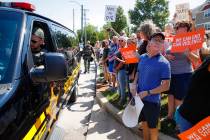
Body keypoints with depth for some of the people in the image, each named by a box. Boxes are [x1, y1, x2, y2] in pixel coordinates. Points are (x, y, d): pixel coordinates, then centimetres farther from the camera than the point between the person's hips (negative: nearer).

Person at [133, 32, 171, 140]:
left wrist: (147, 93, -18)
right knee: (144, 122, 23)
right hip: (139, 98, 5)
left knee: (152, 126, 13)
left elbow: (166, 86, -15)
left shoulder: (164, 62, -15)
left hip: (152, 100, -5)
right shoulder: (142, 57, 0)